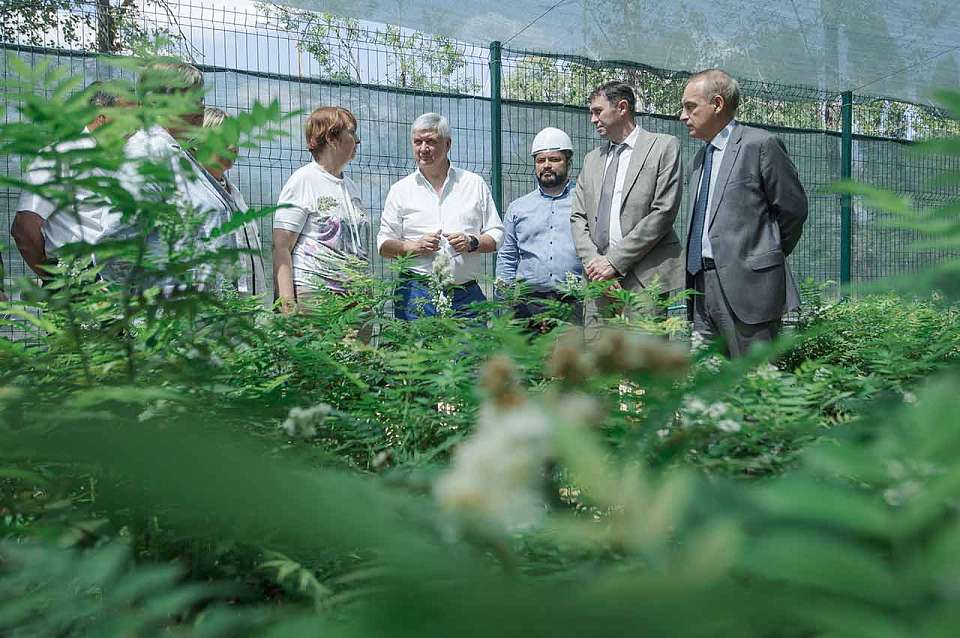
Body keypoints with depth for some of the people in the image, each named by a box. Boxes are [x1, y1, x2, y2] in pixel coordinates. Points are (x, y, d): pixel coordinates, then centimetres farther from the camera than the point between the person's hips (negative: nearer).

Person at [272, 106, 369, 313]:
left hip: (355, 297, 6)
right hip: (313, 294, -6)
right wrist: (288, 306, -18)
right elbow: (280, 248, -10)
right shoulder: (304, 181, -4)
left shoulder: (351, 187, 17)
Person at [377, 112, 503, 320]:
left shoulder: (475, 184, 11)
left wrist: (472, 243, -8)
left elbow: (496, 235, 11)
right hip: (416, 294, 0)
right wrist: (414, 246, -10)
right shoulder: (400, 190, 9)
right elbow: (384, 245, 8)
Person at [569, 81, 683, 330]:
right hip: (598, 280, 5)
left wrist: (614, 260, -11)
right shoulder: (592, 159, 21)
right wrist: (593, 261, -5)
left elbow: (663, 213, -7)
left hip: (644, 280, -5)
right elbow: (578, 218, 14)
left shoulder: (664, 146, 3)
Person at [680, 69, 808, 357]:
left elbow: (793, 208, -3)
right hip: (702, 283, 7)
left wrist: (770, 255, 7)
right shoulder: (702, 156, 19)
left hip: (746, 283, -7)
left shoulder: (759, 144, -5)